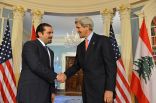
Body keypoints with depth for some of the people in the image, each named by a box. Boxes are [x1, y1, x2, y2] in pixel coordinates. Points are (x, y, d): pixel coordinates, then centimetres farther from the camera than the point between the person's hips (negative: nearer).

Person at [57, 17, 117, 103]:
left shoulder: (103, 40, -7)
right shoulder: (80, 46, 14)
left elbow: (111, 65, -12)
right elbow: (76, 65, 12)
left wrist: (109, 89, -17)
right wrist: (65, 74, -6)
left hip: (101, 89, -6)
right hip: (87, 89, 6)